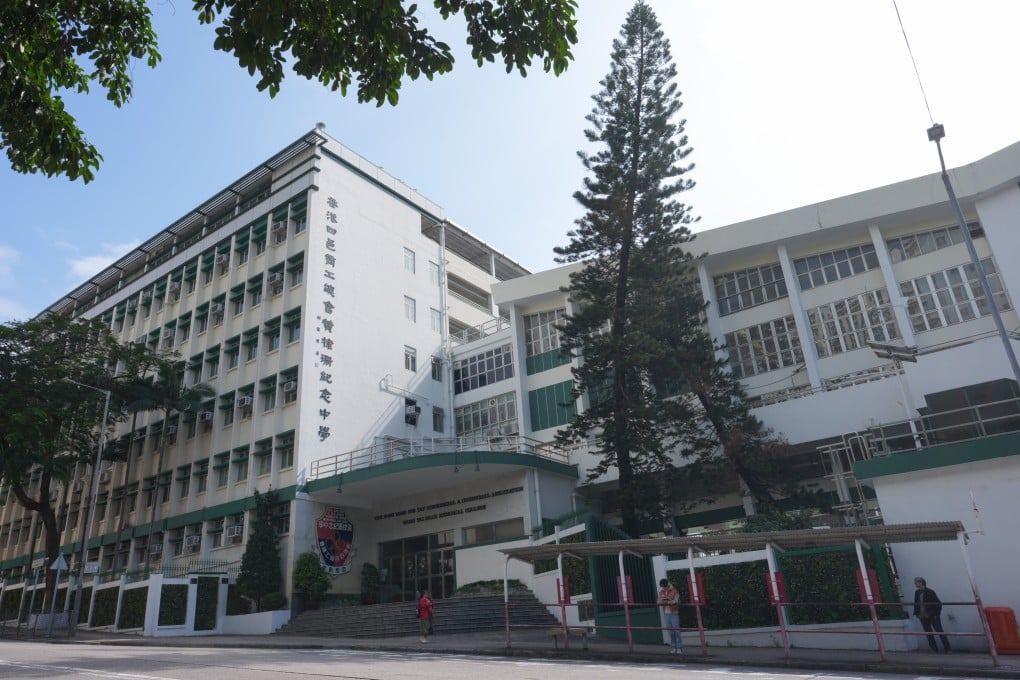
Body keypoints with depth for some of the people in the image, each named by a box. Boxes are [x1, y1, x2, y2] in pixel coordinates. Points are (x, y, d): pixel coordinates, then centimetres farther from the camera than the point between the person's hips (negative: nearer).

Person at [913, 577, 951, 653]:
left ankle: (947, 649, 8)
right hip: (923, 617, 5)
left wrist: (936, 614, -12)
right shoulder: (917, 593, 4)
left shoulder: (930, 592, -12)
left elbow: (938, 603, -10)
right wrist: (916, 613, 4)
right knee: (928, 634, 7)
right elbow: (916, 604, 13)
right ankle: (934, 649, 15)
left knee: (940, 631, 0)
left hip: (933, 616, -5)